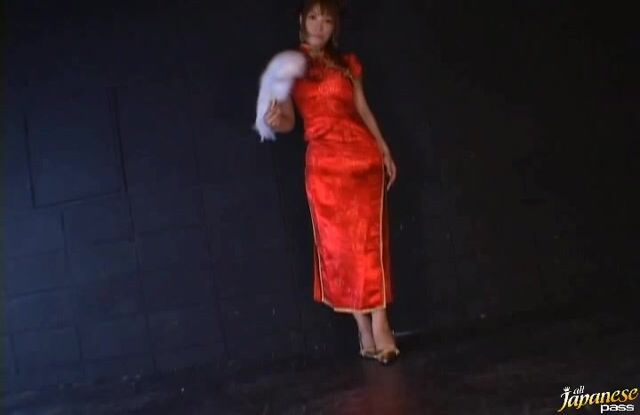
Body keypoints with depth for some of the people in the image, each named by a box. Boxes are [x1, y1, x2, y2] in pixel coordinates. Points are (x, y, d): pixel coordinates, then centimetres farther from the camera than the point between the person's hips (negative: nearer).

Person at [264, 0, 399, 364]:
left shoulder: (348, 63, 14)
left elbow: (364, 109, 15)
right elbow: (288, 121, 2)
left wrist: (385, 151, 8)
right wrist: (277, 121, -22)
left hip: (364, 154, 2)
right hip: (324, 161, -2)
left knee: (369, 239, -3)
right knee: (338, 243, -2)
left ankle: (380, 327, 0)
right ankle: (366, 331, 7)